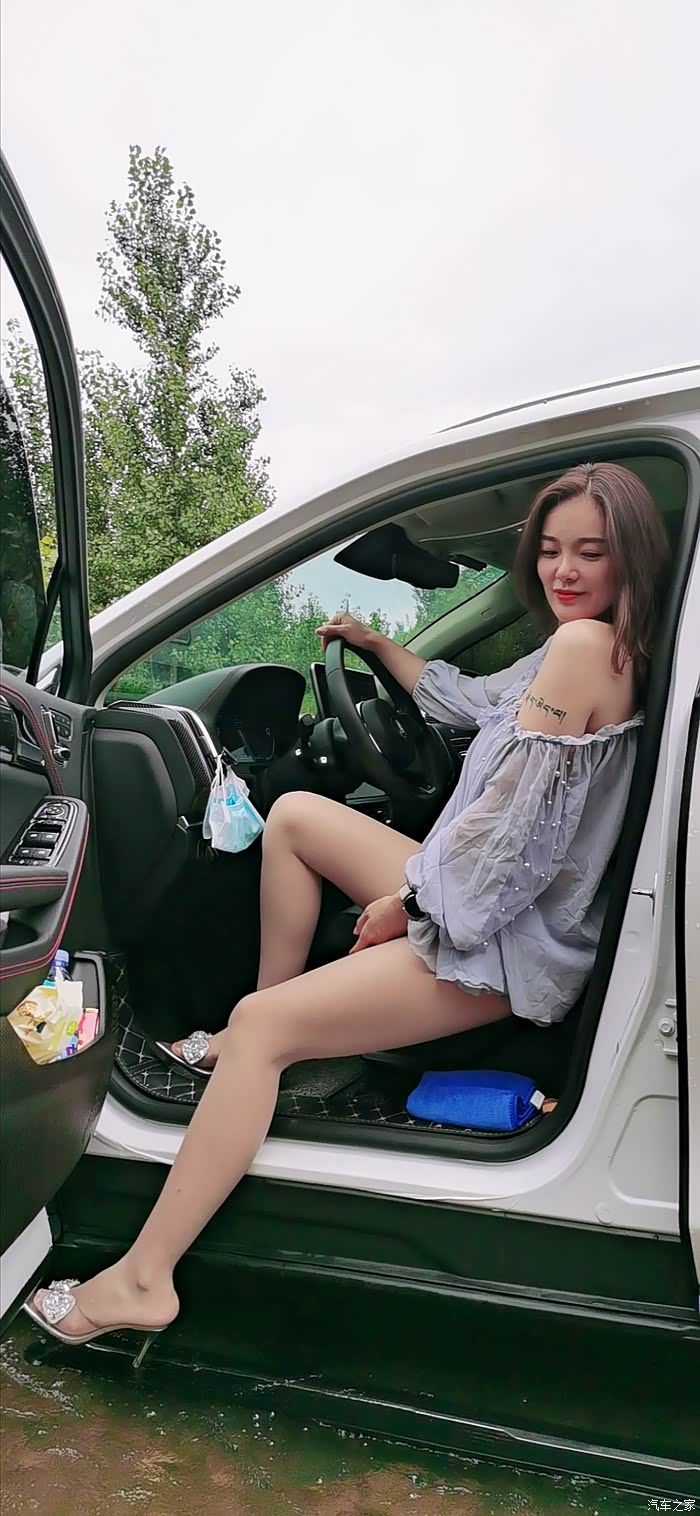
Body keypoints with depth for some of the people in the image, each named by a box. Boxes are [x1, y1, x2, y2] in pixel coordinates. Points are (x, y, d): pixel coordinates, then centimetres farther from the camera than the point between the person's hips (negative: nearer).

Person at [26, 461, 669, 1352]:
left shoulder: (587, 646, -21)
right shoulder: (568, 650, 10)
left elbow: (515, 823, -24)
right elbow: (463, 702, 26)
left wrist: (404, 902, -14)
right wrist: (375, 642, 28)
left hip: (507, 942, -10)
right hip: (470, 896, 10)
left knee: (262, 1026, -18)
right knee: (293, 815, 16)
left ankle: (141, 1280, -8)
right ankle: (261, 1039, 22)